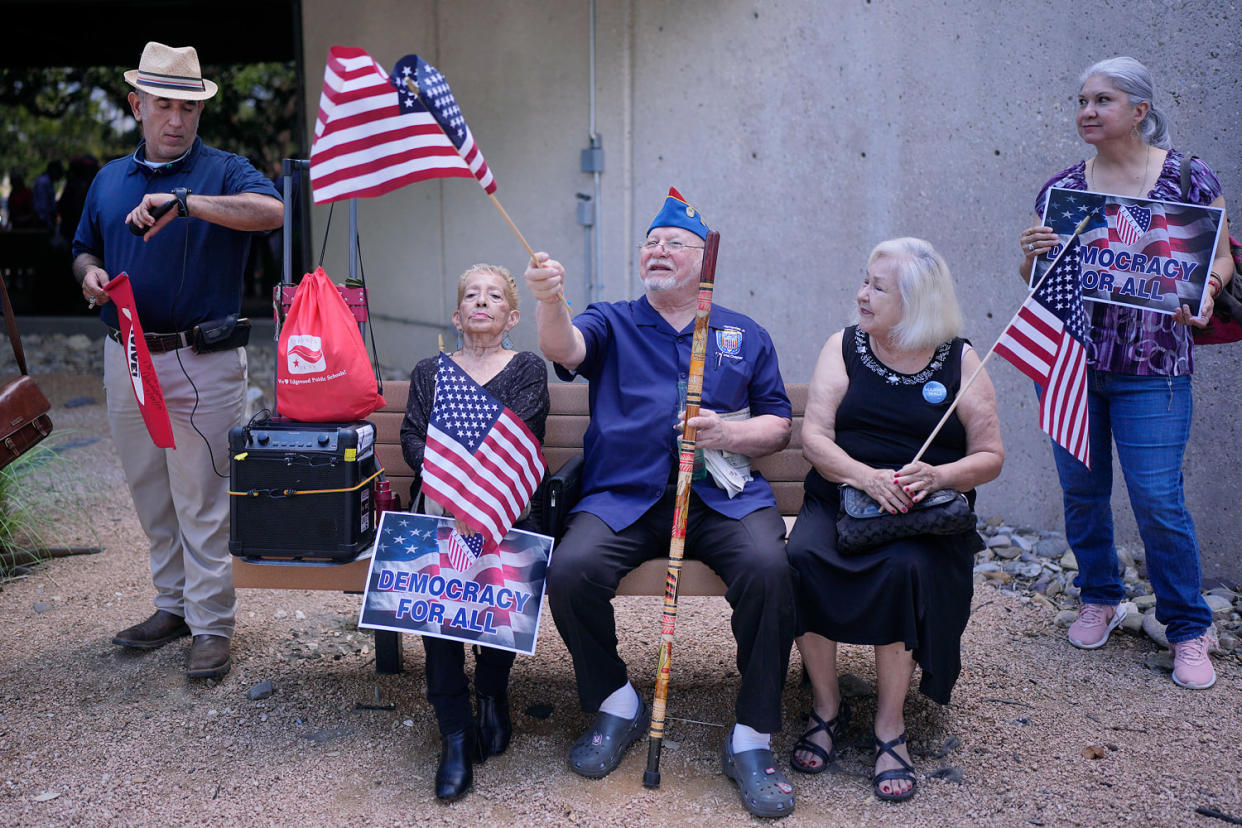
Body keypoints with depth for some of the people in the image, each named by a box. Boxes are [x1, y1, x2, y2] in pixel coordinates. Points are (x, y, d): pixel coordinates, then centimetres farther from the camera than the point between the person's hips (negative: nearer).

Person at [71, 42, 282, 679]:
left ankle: (211, 626, 8)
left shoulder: (223, 172, -3)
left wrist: (185, 202, -32)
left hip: (201, 363, -6)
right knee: (151, 498, 15)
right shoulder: (109, 179, 15)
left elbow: (270, 210, -24)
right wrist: (90, 274, 0)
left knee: (203, 501, -2)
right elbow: (85, 249, 24)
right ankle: (173, 605, 30)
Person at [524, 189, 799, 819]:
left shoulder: (745, 335, 19)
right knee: (570, 569, -27)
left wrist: (729, 432, -7)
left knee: (768, 567, -29)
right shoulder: (612, 324, 15)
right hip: (623, 498, 0)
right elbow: (564, 348, -9)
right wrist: (550, 300, -31)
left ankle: (752, 738, -11)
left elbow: (779, 425, 15)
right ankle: (616, 704, 1)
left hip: (723, 497, 0)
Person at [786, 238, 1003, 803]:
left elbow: (990, 456, 5)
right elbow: (814, 437, -1)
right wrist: (867, 476, -20)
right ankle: (826, 707, -9)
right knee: (802, 558, -30)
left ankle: (890, 725, -15)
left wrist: (937, 475, -17)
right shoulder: (845, 347, 9)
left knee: (904, 567, -34)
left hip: (925, 515, -1)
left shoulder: (960, 360, 6)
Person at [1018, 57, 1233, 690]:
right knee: (1081, 489, 9)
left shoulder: (1189, 178, 0)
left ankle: (1188, 628, 15)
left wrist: (1203, 292, -16)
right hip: (1069, 359, 3)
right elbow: (1033, 276, 10)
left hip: (1152, 369, -3)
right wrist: (1031, 254, -12)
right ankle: (1099, 599, 31)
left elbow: (1221, 257, 5)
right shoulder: (1061, 186, 6)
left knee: (1157, 498, -4)